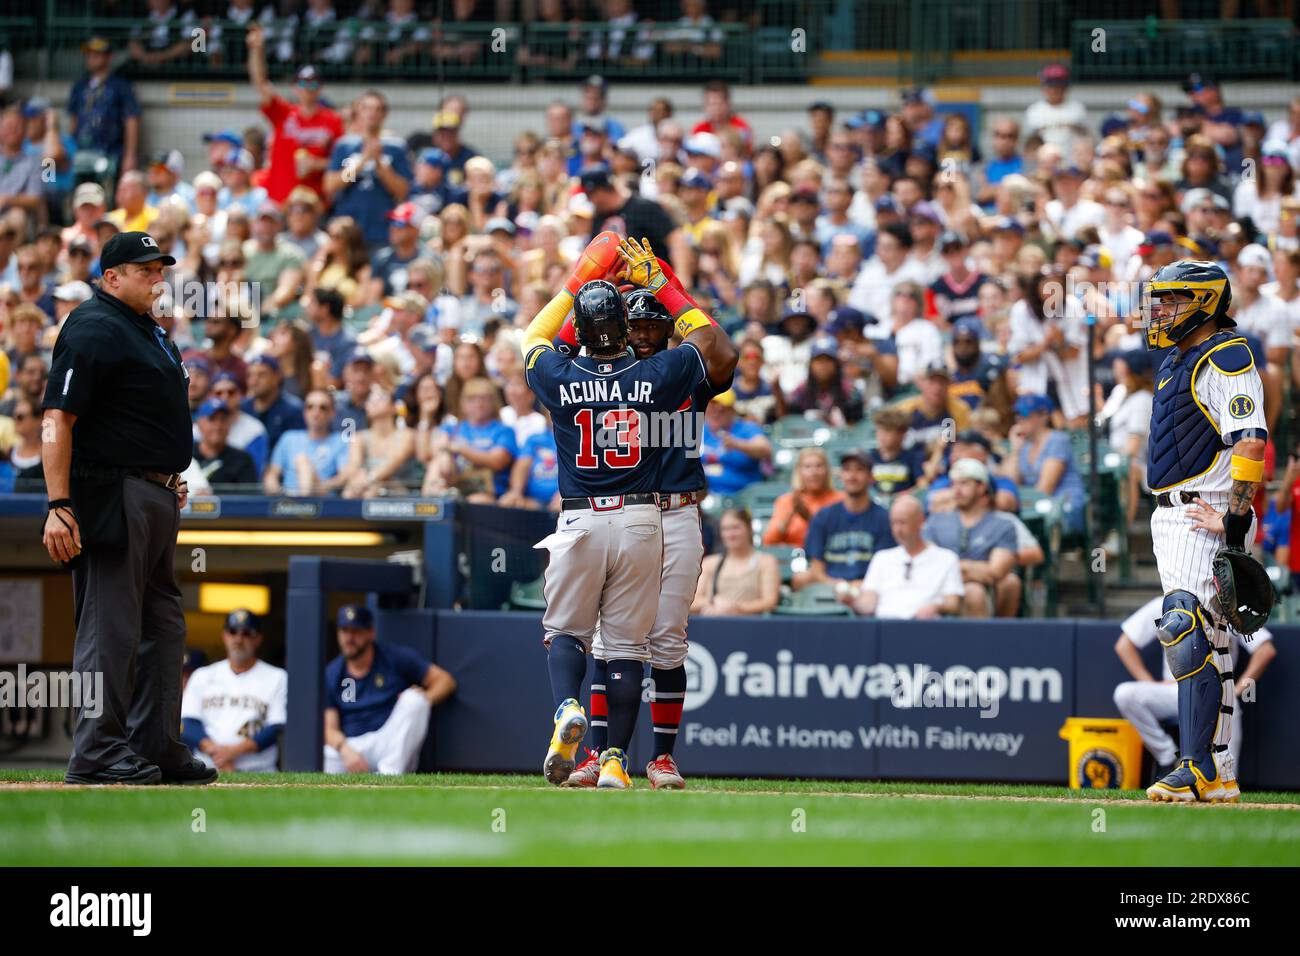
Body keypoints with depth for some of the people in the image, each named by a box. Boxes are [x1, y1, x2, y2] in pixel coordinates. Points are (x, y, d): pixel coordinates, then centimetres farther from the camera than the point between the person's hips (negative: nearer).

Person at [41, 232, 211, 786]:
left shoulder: (148, 331, 18)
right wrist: (58, 506, -26)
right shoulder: (93, 329, -12)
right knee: (111, 626, -9)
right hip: (113, 497, -10)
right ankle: (97, 754, -7)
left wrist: (171, 480, 20)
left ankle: (158, 747, 19)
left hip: (156, 500, 10)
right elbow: (57, 421, -19)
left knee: (162, 625, 13)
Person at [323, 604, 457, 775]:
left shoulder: (396, 657, 3)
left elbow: (445, 680, 2)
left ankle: (389, 773, -33)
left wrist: (423, 700, -21)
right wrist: (346, 751, -22)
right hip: (351, 746, 0)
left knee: (413, 698, -28)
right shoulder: (331, 674, 8)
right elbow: (330, 728, 1)